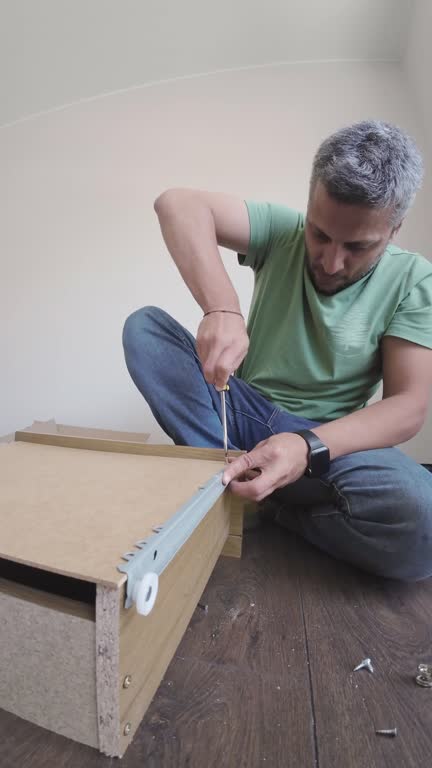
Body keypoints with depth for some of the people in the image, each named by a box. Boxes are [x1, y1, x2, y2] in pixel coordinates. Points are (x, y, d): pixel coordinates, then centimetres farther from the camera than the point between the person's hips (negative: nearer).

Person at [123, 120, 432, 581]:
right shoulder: (282, 231, -6)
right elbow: (178, 204, -20)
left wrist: (310, 446, -32)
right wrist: (222, 309, -38)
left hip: (328, 439, 0)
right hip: (243, 412, 2)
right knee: (144, 327, -14)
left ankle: (231, 482, -11)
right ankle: (233, 479, -21)